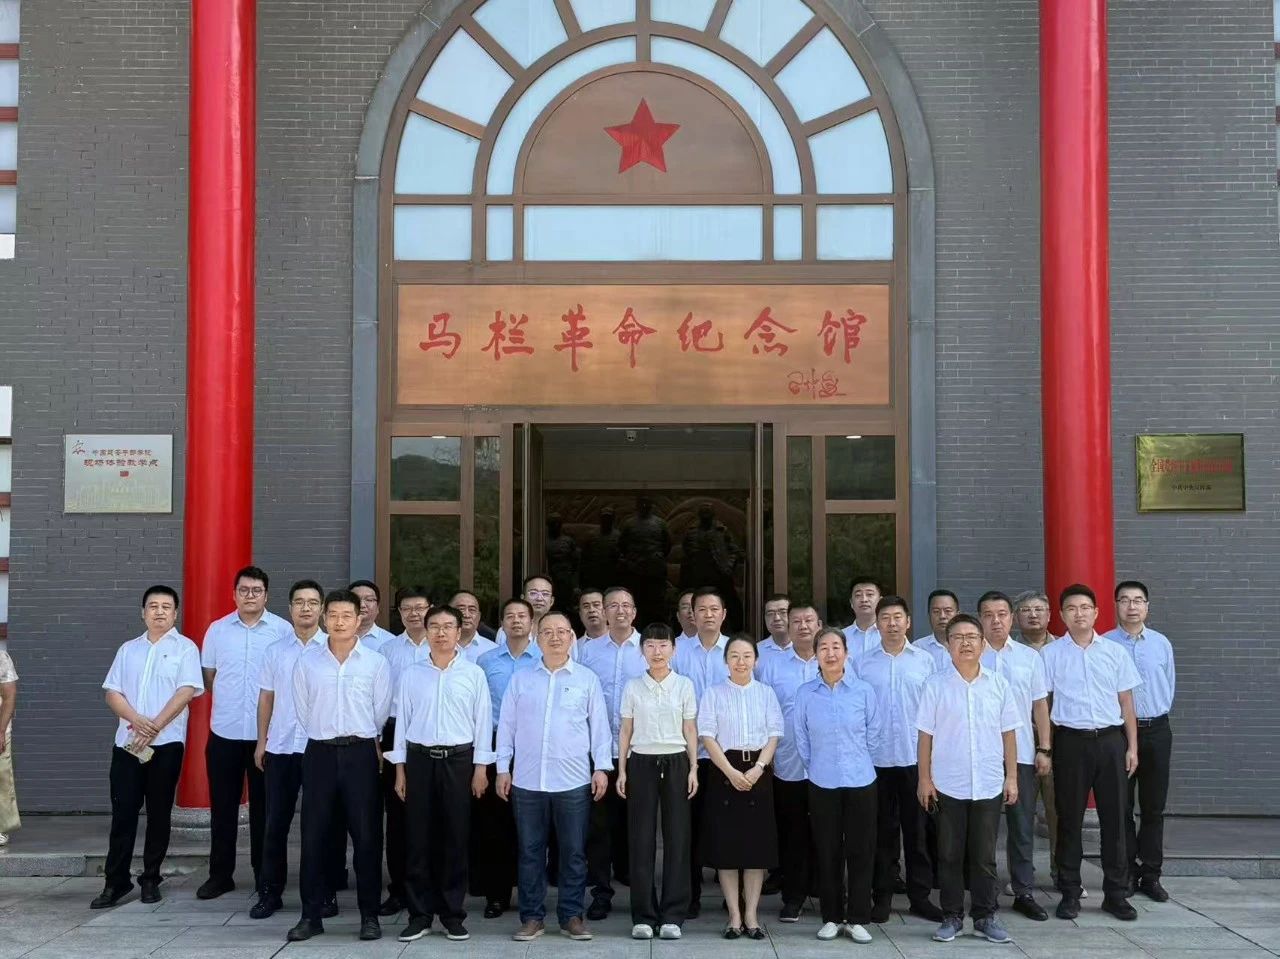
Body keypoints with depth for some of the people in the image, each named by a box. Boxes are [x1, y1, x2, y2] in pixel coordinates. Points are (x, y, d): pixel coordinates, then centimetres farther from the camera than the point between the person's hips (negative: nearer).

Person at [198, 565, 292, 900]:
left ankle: (265, 875, 18)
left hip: (268, 732, -2)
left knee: (264, 805, 8)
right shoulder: (217, 629, 4)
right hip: (224, 731, 2)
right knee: (222, 806, 8)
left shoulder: (283, 630, -3)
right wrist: (227, 701, 9)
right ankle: (220, 874, 19)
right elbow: (208, 676, 12)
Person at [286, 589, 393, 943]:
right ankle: (311, 915, 15)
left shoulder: (376, 662, 0)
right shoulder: (307, 662, 3)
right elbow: (302, 711, 9)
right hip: (320, 752, 1)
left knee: (366, 835, 2)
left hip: (360, 752, -1)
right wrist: (325, 735, 11)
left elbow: (381, 712, 5)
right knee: (314, 835, 4)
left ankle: (369, 915, 12)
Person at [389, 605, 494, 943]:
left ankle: (453, 914, 14)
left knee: (455, 838, 4)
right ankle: (419, 914, 13)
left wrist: (481, 767, -2)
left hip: (459, 759, -1)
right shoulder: (411, 674, 5)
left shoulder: (474, 673, 1)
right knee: (418, 839, 3)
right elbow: (402, 721, 6)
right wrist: (400, 769, 3)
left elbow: (483, 722, 2)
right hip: (420, 759, 1)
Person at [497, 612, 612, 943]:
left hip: (574, 781, -1)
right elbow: (506, 726, 8)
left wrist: (602, 768, -1)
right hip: (527, 780, 1)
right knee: (530, 851, 7)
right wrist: (503, 768, 3)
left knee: (574, 852, 5)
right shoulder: (520, 679, 7)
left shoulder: (587, 680, 5)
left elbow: (599, 727, 4)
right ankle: (532, 916, 16)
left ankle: (571, 916, 16)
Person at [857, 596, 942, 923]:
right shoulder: (862, 663, 3)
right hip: (876, 758, 0)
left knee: (917, 829, 7)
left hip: (916, 757, 0)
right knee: (883, 831, 8)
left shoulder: (924, 660, 3)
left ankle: (920, 895, 18)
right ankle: (882, 896, 18)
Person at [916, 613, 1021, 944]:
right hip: (948, 785, -1)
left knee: (984, 855, 8)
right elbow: (926, 735, -1)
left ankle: (985, 916, 20)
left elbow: (1008, 733, 7)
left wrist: (1012, 777, 4)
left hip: (989, 785, 1)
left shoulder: (997, 684, 2)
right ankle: (952, 916, 18)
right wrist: (924, 779, -3)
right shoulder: (936, 684, -3)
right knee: (949, 855, 7)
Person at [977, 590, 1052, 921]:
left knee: (1022, 826, 7)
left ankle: (1024, 892, 17)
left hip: (1021, 753, 2)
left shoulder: (1029, 657, 7)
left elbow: (1040, 706, 8)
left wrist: (1044, 749, 3)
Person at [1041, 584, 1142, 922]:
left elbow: (1126, 702, 9)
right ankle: (1070, 893, 15)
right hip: (1070, 741, -2)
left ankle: (1116, 893, 17)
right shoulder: (1050, 654, 1)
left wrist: (1132, 746, 5)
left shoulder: (1115, 652, 7)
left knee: (1114, 818, 5)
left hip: (1110, 740, 2)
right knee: (1069, 819, 5)